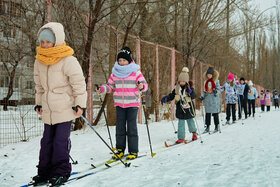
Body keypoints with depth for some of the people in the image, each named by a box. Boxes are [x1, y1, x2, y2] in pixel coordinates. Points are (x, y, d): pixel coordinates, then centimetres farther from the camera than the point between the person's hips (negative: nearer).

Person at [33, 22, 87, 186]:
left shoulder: (68, 60, -12)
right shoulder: (39, 61, 9)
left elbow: (79, 83, -10)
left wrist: (80, 104, -11)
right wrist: (39, 103, 21)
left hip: (65, 108, -6)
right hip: (48, 109, 6)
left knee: (61, 140, -3)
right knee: (47, 141, 10)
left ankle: (61, 172, 10)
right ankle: (45, 171, 19)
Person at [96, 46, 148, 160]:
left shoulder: (135, 71, -2)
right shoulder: (115, 72, 8)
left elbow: (145, 84, -3)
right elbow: (110, 86, 15)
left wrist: (141, 86, -25)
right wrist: (102, 89, -2)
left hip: (132, 103, -3)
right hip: (119, 103, 4)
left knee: (131, 127, -4)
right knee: (120, 127, 4)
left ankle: (133, 151, 5)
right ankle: (120, 150, 14)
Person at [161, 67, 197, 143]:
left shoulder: (189, 87, -9)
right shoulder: (177, 87, 1)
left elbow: (194, 96, -20)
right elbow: (172, 95, 7)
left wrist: (190, 91, -39)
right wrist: (166, 98, -9)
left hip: (188, 107, -2)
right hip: (180, 108, 2)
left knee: (190, 121, 11)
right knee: (181, 123, 0)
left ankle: (194, 132, 39)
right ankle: (181, 138, 6)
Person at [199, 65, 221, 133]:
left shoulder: (216, 81, -3)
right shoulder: (206, 81, 11)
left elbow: (219, 90, -3)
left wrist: (216, 91, -24)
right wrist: (202, 96, 3)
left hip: (214, 99, -4)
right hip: (207, 99, 4)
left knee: (215, 113, 1)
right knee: (207, 113, 3)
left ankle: (216, 126, 13)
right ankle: (207, 127, 9)